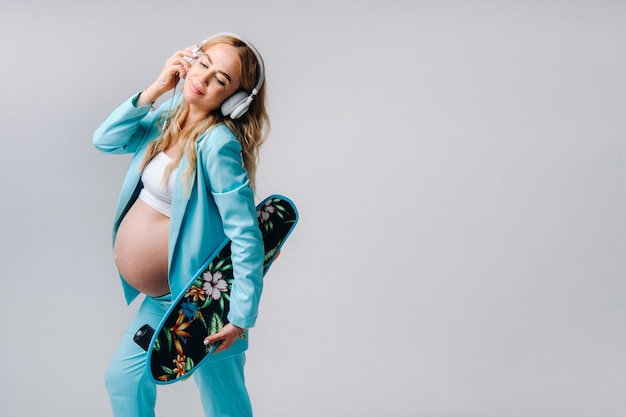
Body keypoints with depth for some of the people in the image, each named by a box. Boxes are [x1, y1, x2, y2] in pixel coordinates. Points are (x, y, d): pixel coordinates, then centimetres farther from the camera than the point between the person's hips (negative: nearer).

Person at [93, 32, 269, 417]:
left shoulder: (217, 143, -25)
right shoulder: (171, 114, 1)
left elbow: (246, 235, -26)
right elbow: (106, 140, 2)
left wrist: (242, 317, -24)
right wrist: (154, 90, -10)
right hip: (164, 297, 9)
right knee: (122, 380, 20)